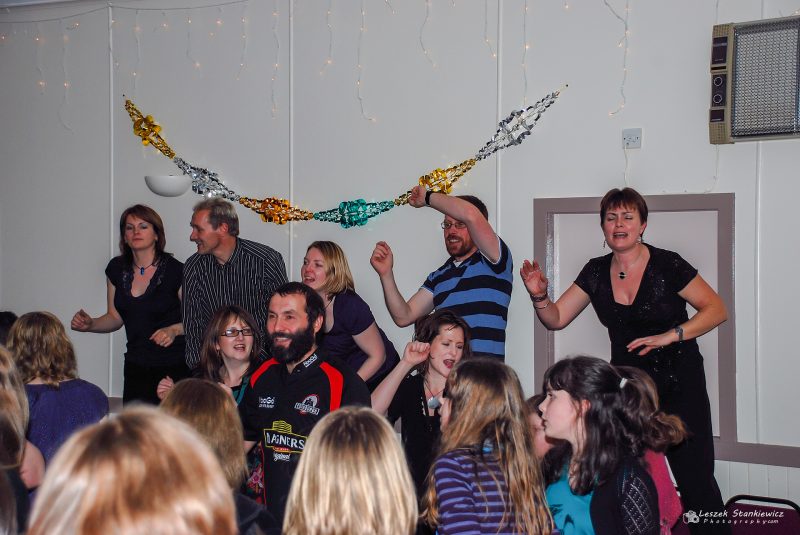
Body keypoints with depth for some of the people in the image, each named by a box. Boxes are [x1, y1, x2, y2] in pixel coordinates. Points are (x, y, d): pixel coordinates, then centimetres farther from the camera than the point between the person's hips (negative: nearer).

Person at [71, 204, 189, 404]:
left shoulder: (175, 271, -12)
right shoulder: (117, 269, 5)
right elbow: (115, 317, 15)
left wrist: (174, 330, -24)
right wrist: (90, 324, -2)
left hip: (174, 367, -5)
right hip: (136, 364, 5)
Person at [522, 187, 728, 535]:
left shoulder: (666, 265, -9)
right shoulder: (596, 272, 4)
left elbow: (716, 309, -7)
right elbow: (556, 319, 7)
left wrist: (669, 336, -20)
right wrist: (539, 296, -14)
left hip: (678, 385, -4)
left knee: (695, 480, -4)